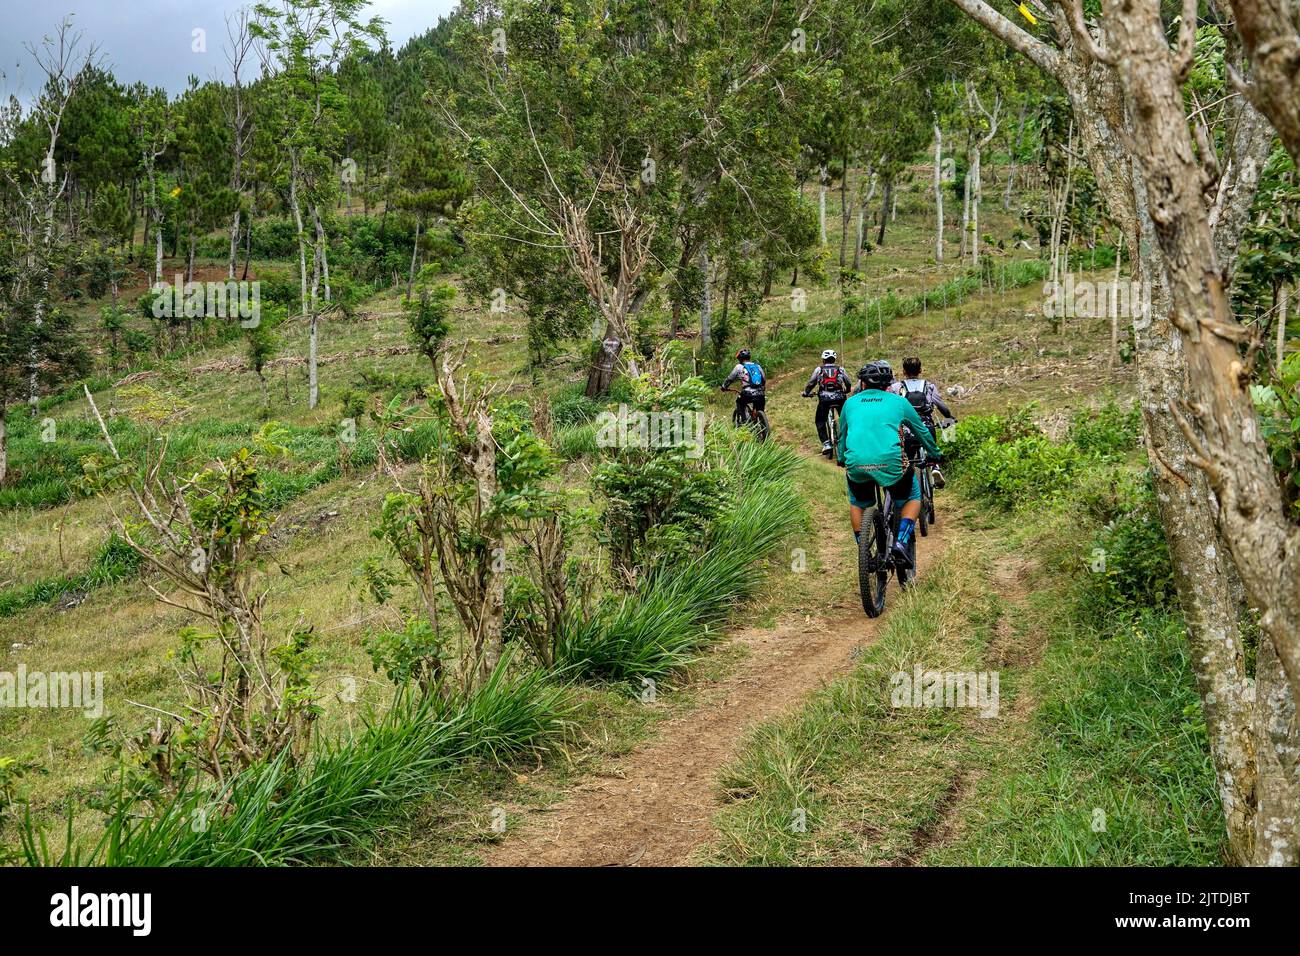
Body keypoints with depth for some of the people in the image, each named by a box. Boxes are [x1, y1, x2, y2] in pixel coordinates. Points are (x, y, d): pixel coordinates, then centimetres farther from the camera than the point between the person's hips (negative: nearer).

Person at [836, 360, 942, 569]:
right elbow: (922, 431, 30)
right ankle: (901, 542, 3)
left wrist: (840, 459, 53)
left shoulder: (851, 403, 21)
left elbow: (842, 436, 34)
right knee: (913, 498, 24)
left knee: (857, 504, 31)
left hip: (856, 464, 2)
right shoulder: (898, 401, 18)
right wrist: (936, 454, 47)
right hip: (891, 462, -2)